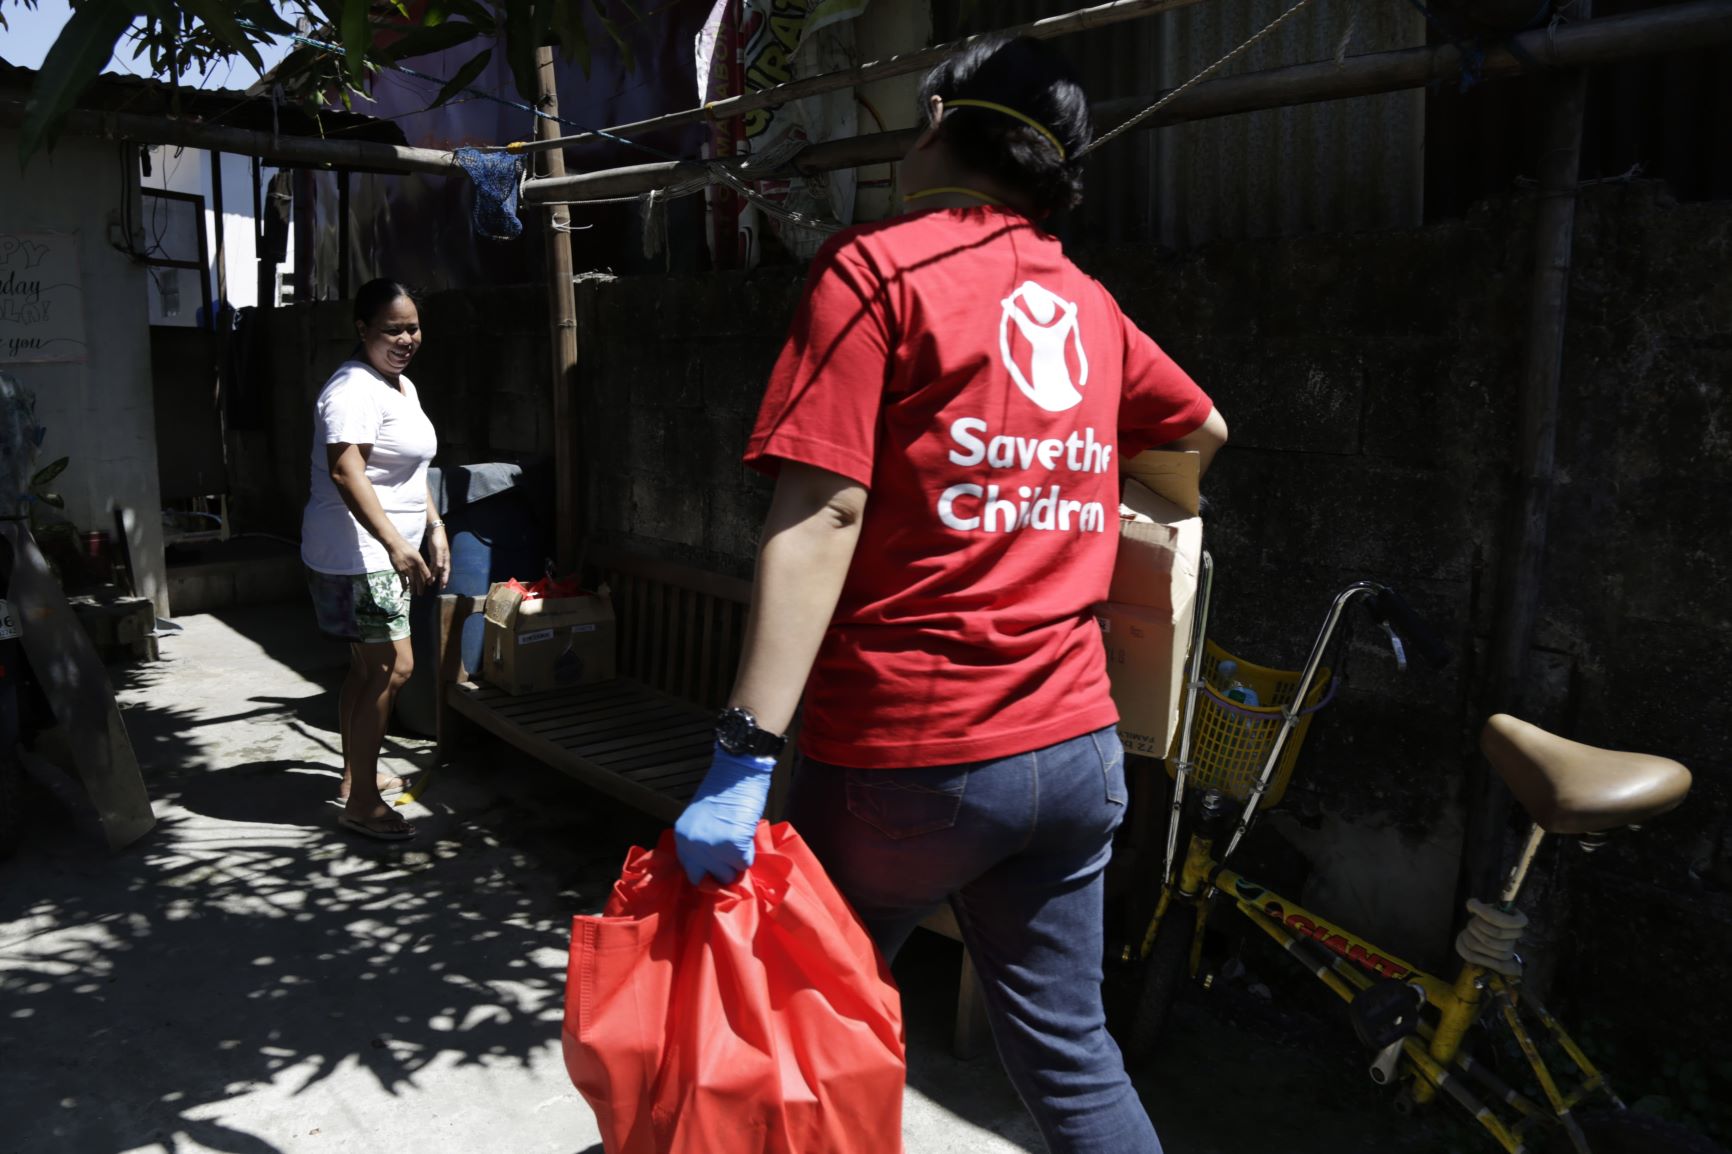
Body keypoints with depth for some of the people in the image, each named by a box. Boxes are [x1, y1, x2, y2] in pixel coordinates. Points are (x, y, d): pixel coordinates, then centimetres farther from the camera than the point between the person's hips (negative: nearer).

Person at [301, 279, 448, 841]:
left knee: (368, 667, 18)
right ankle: (361, 804, -1)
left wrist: (435, 528, 18)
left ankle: (357, 774, 32)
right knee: (393, 668, -10)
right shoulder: (353, 390, -19)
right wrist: (395, 543, -39)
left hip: (380, 556, 10)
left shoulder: (403, 386, 14)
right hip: (355, 556, -10)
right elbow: (346, 472, -31)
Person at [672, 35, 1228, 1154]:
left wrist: (744, 756, -19)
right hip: (1073, 747, 6)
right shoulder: (1090, 305, 12)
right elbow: (1204, 431, 29)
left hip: (907, 756, -5)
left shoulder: (879, 266, -6)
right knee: (1070, 1056, 17)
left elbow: (821, 513, -16)